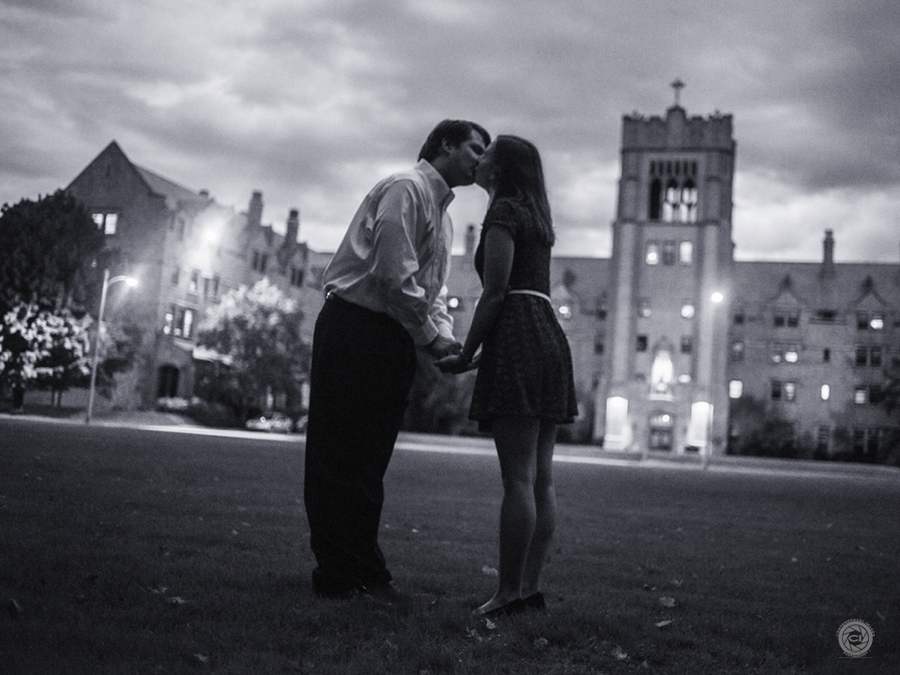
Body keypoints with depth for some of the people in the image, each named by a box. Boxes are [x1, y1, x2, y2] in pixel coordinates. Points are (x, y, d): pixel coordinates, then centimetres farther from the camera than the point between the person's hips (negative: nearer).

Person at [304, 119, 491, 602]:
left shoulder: (442, 212, 22)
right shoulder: (406, 189, -9)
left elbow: (433, 290, 20)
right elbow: (394, 274, -19)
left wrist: (446, 338, 2)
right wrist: (431, 336, -12)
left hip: (394, 338, 10)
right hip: (355, 326, -10)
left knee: (370, 459, 11)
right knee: (340, 456, -5)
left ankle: (361, 573, 18)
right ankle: (341, 576, -1)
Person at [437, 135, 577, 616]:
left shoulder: (504, 211, -3)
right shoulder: (536, 217, 24)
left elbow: (495, 293, -11)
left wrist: (466, 355, -7)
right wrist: (486, 354, 26)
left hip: (518, 340, -10)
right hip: (550, 337, 10)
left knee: (518, 478, -10)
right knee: (541, 478, 6)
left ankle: (509, 592, -8)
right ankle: (530, 586, 10)